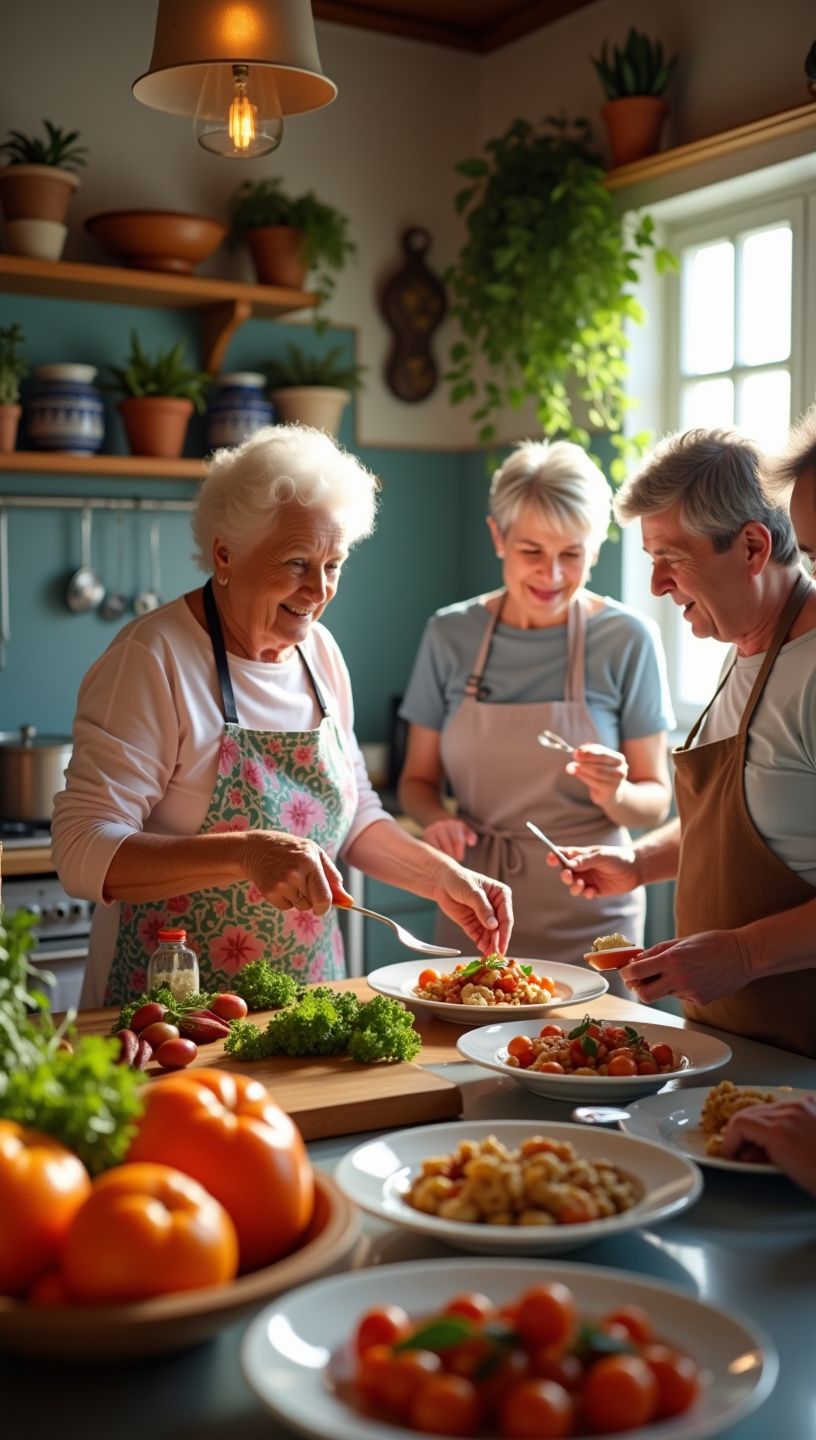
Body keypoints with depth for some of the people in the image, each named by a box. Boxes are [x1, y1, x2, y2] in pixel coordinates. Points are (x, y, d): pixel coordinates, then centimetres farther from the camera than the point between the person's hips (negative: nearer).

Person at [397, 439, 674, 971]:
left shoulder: (628, 639, -8)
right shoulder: (450, 634, -2)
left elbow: (655, 801, -2)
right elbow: (419, 779, 6)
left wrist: (617, 796, -23)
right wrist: (436, 819, -14)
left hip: (589, 922, -2)